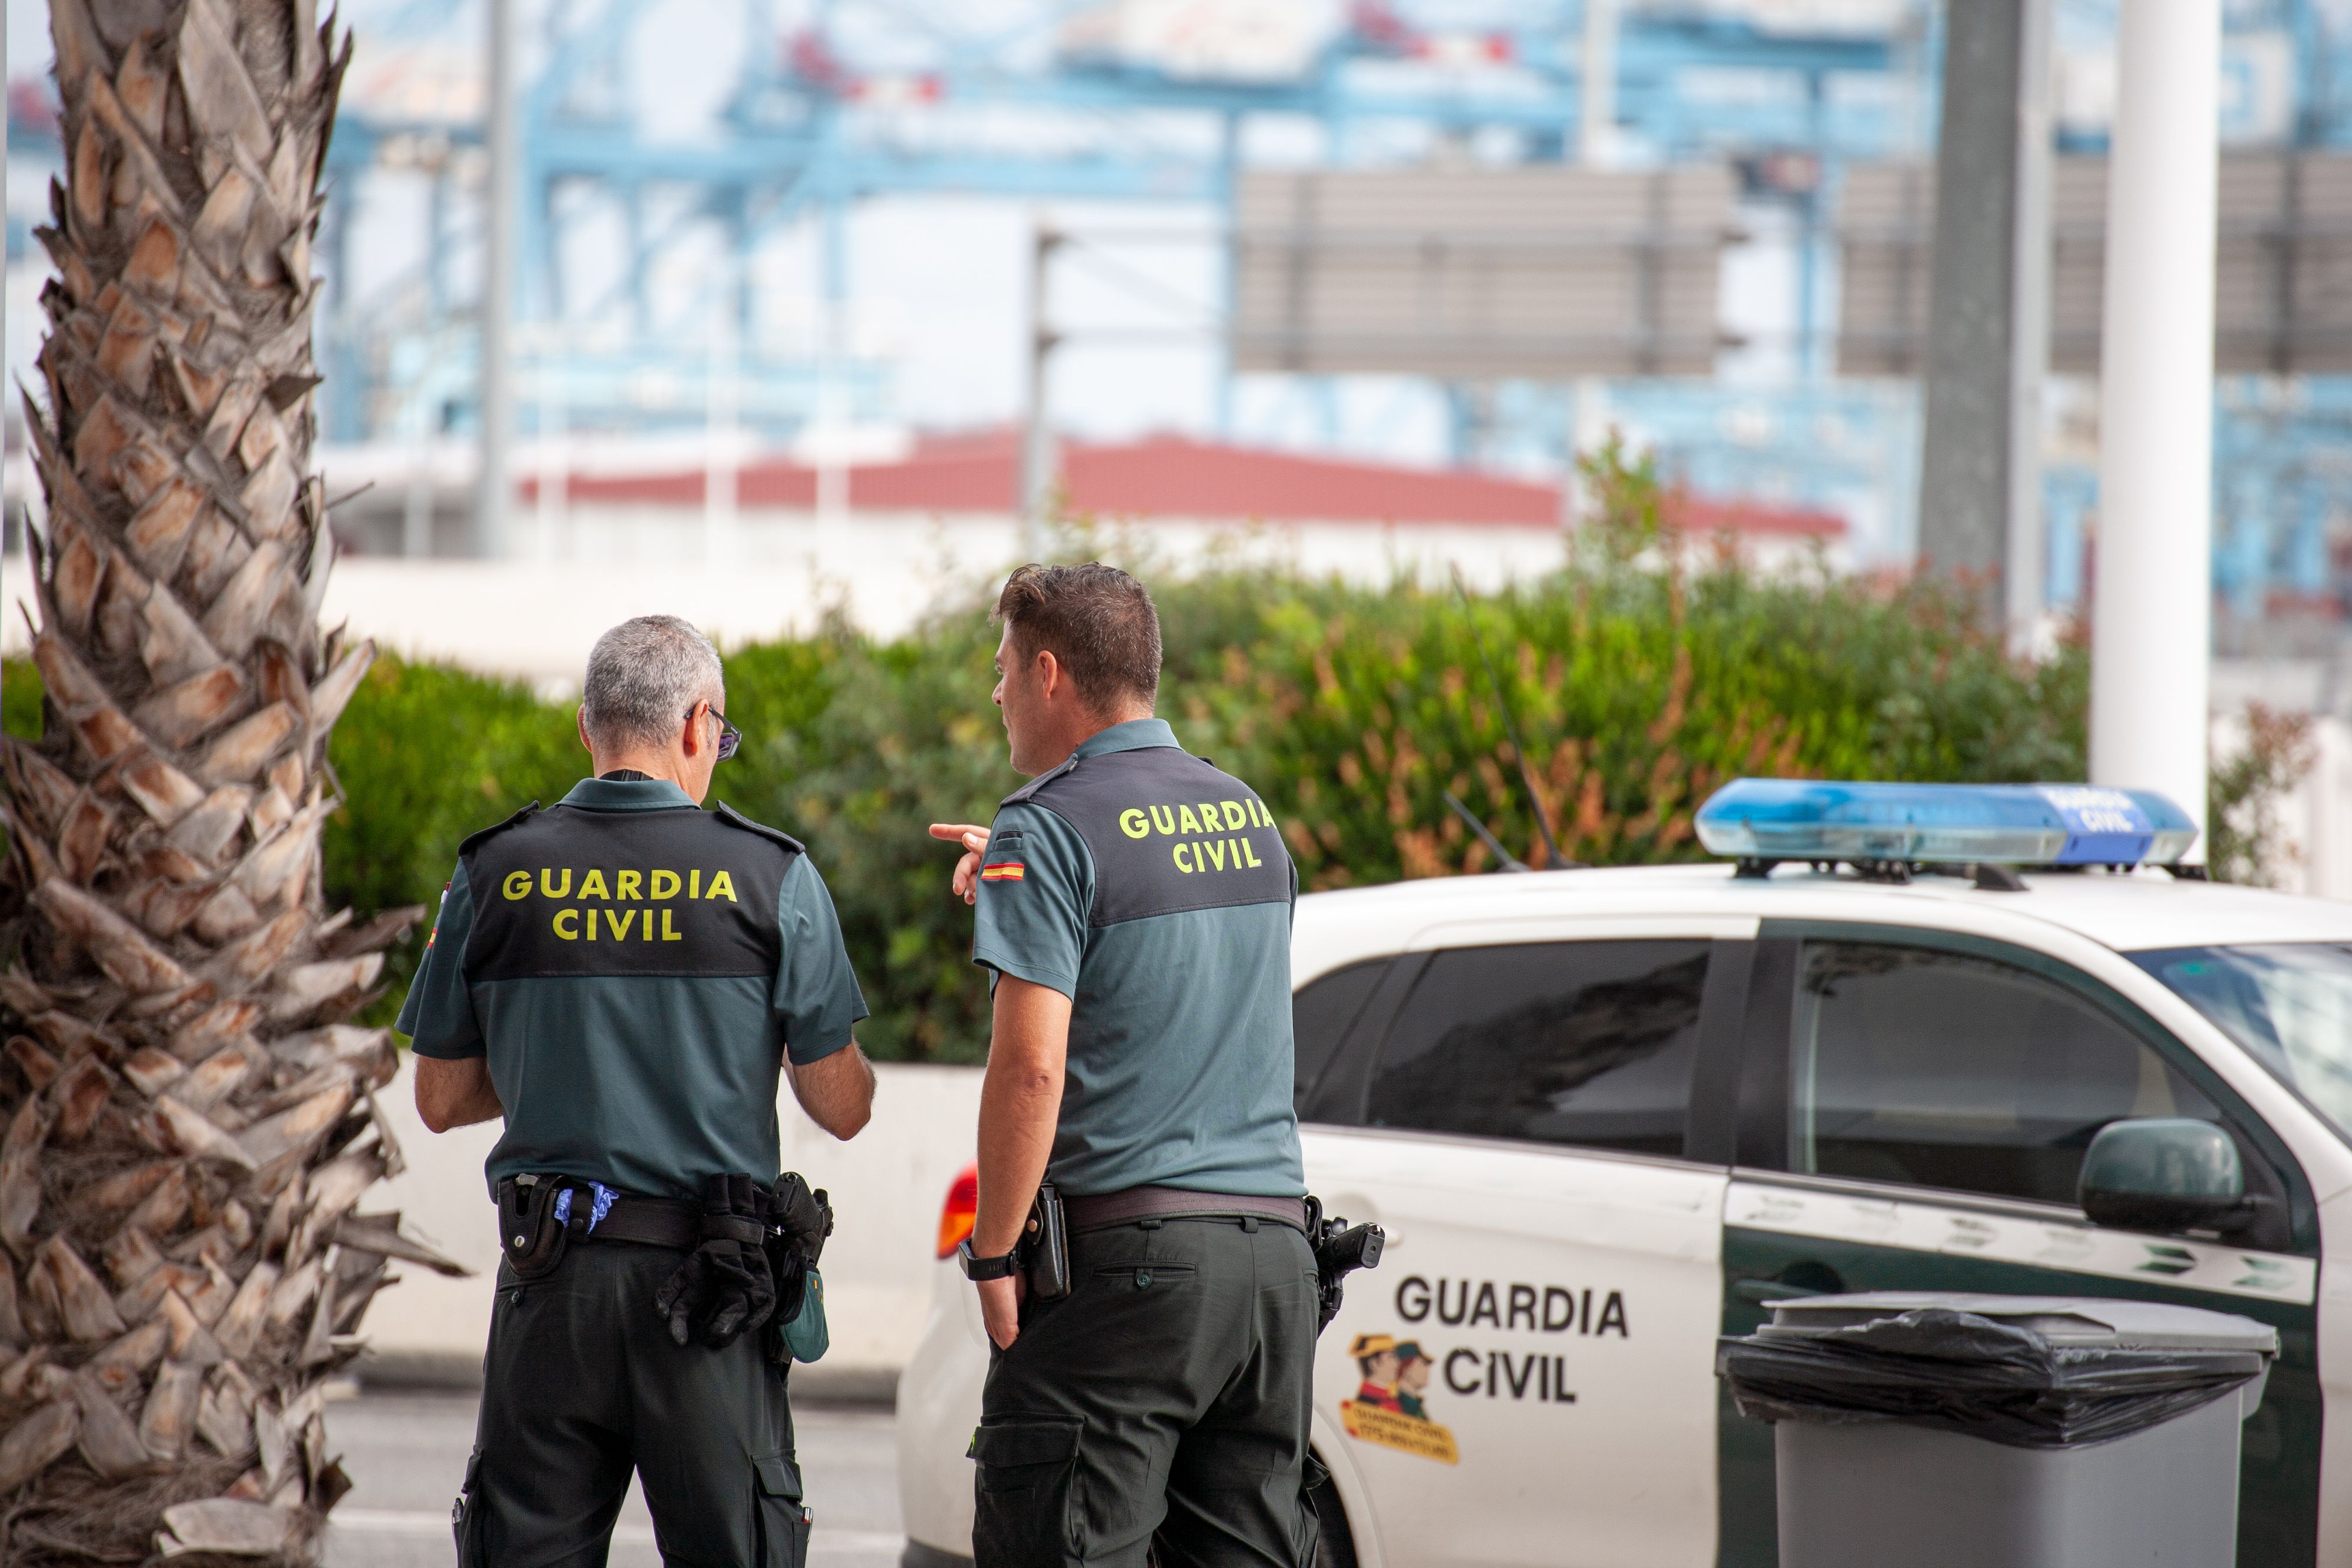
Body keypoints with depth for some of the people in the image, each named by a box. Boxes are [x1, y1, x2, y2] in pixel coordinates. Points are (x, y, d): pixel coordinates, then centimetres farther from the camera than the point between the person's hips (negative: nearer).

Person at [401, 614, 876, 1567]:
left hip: (548, 1275, 2)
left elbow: (442, 1102, 8)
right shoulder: (772, 878, -4)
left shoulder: (494, 875, 2)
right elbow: (842, 1107, 0)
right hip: (709, 1275, -2)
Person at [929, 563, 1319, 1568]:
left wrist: (992, 1257, -9)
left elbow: (1031, 1069, -16)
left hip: (1128, 1254, -7)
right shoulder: (1247, 814, 15)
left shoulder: (1050, 829, -8)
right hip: (1275, 1245, 7)